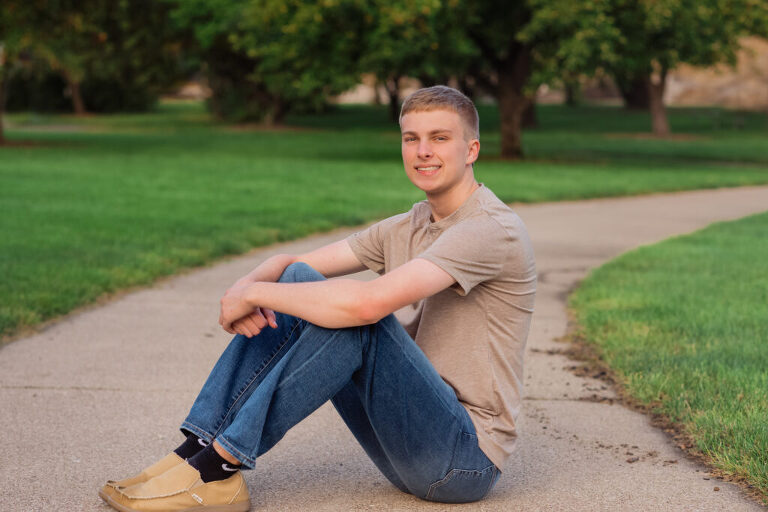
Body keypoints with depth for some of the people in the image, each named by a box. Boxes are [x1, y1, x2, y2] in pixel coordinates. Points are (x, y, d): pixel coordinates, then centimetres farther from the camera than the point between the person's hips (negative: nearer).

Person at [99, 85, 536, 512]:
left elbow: (369, 302, -30)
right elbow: (288, 263, 9)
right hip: (408, 447, 8)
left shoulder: (493, 230, -16)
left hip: (467, 458, -8)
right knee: (297, 280, -4)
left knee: (355, 313, -29)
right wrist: (246, 287, -15)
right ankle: (199, 447, -12)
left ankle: (222, 464, -22)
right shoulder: (405, 229, 12)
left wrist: (255, 293, -18)